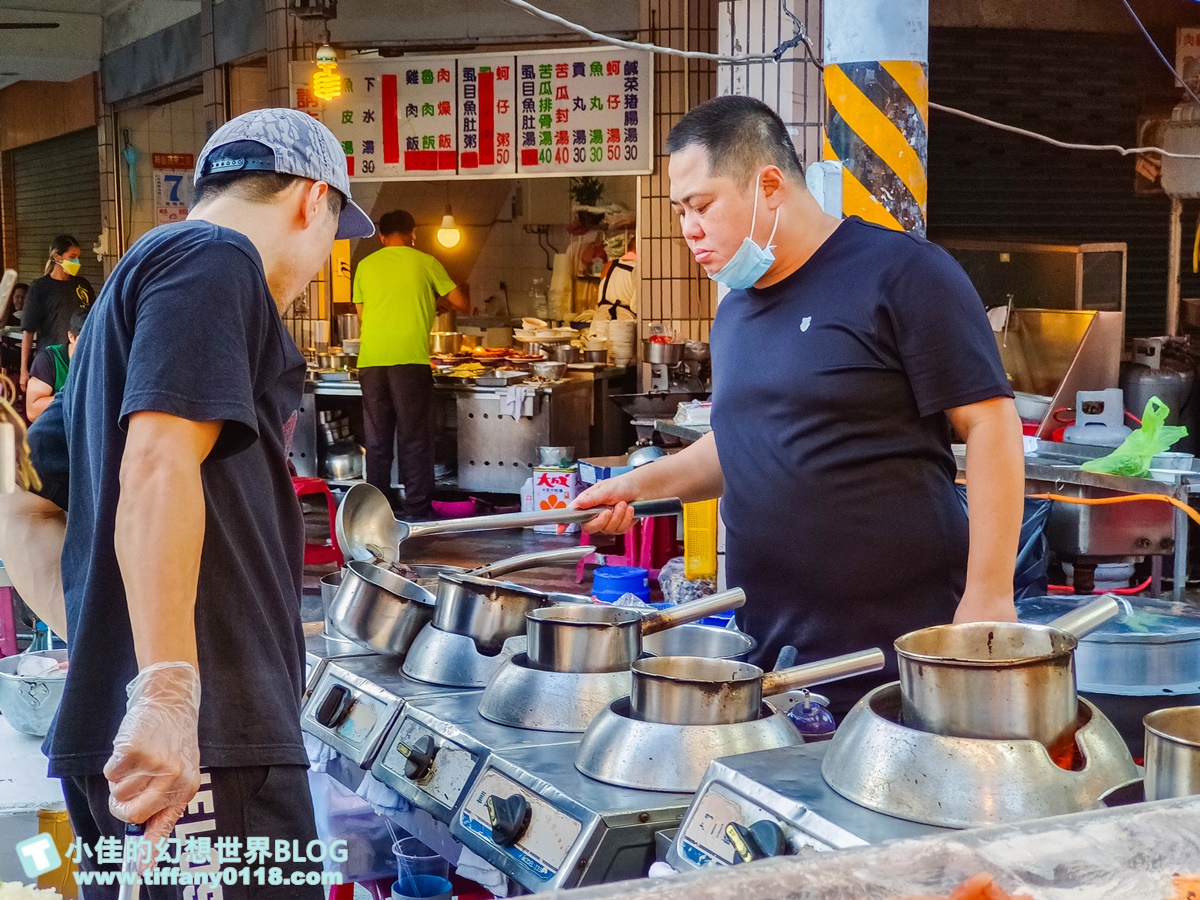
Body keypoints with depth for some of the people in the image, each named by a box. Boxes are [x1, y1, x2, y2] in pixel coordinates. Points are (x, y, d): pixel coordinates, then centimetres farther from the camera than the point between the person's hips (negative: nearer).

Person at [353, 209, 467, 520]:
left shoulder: (365, 266, 12)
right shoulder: (425, 263, 4)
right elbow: (461, 304, 6)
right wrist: (440, 303, 26)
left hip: (371, 360, 3)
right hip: (409, 358, -3)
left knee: (377, 439, 10)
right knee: (414, 439, 2)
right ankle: (417, 511, 1)